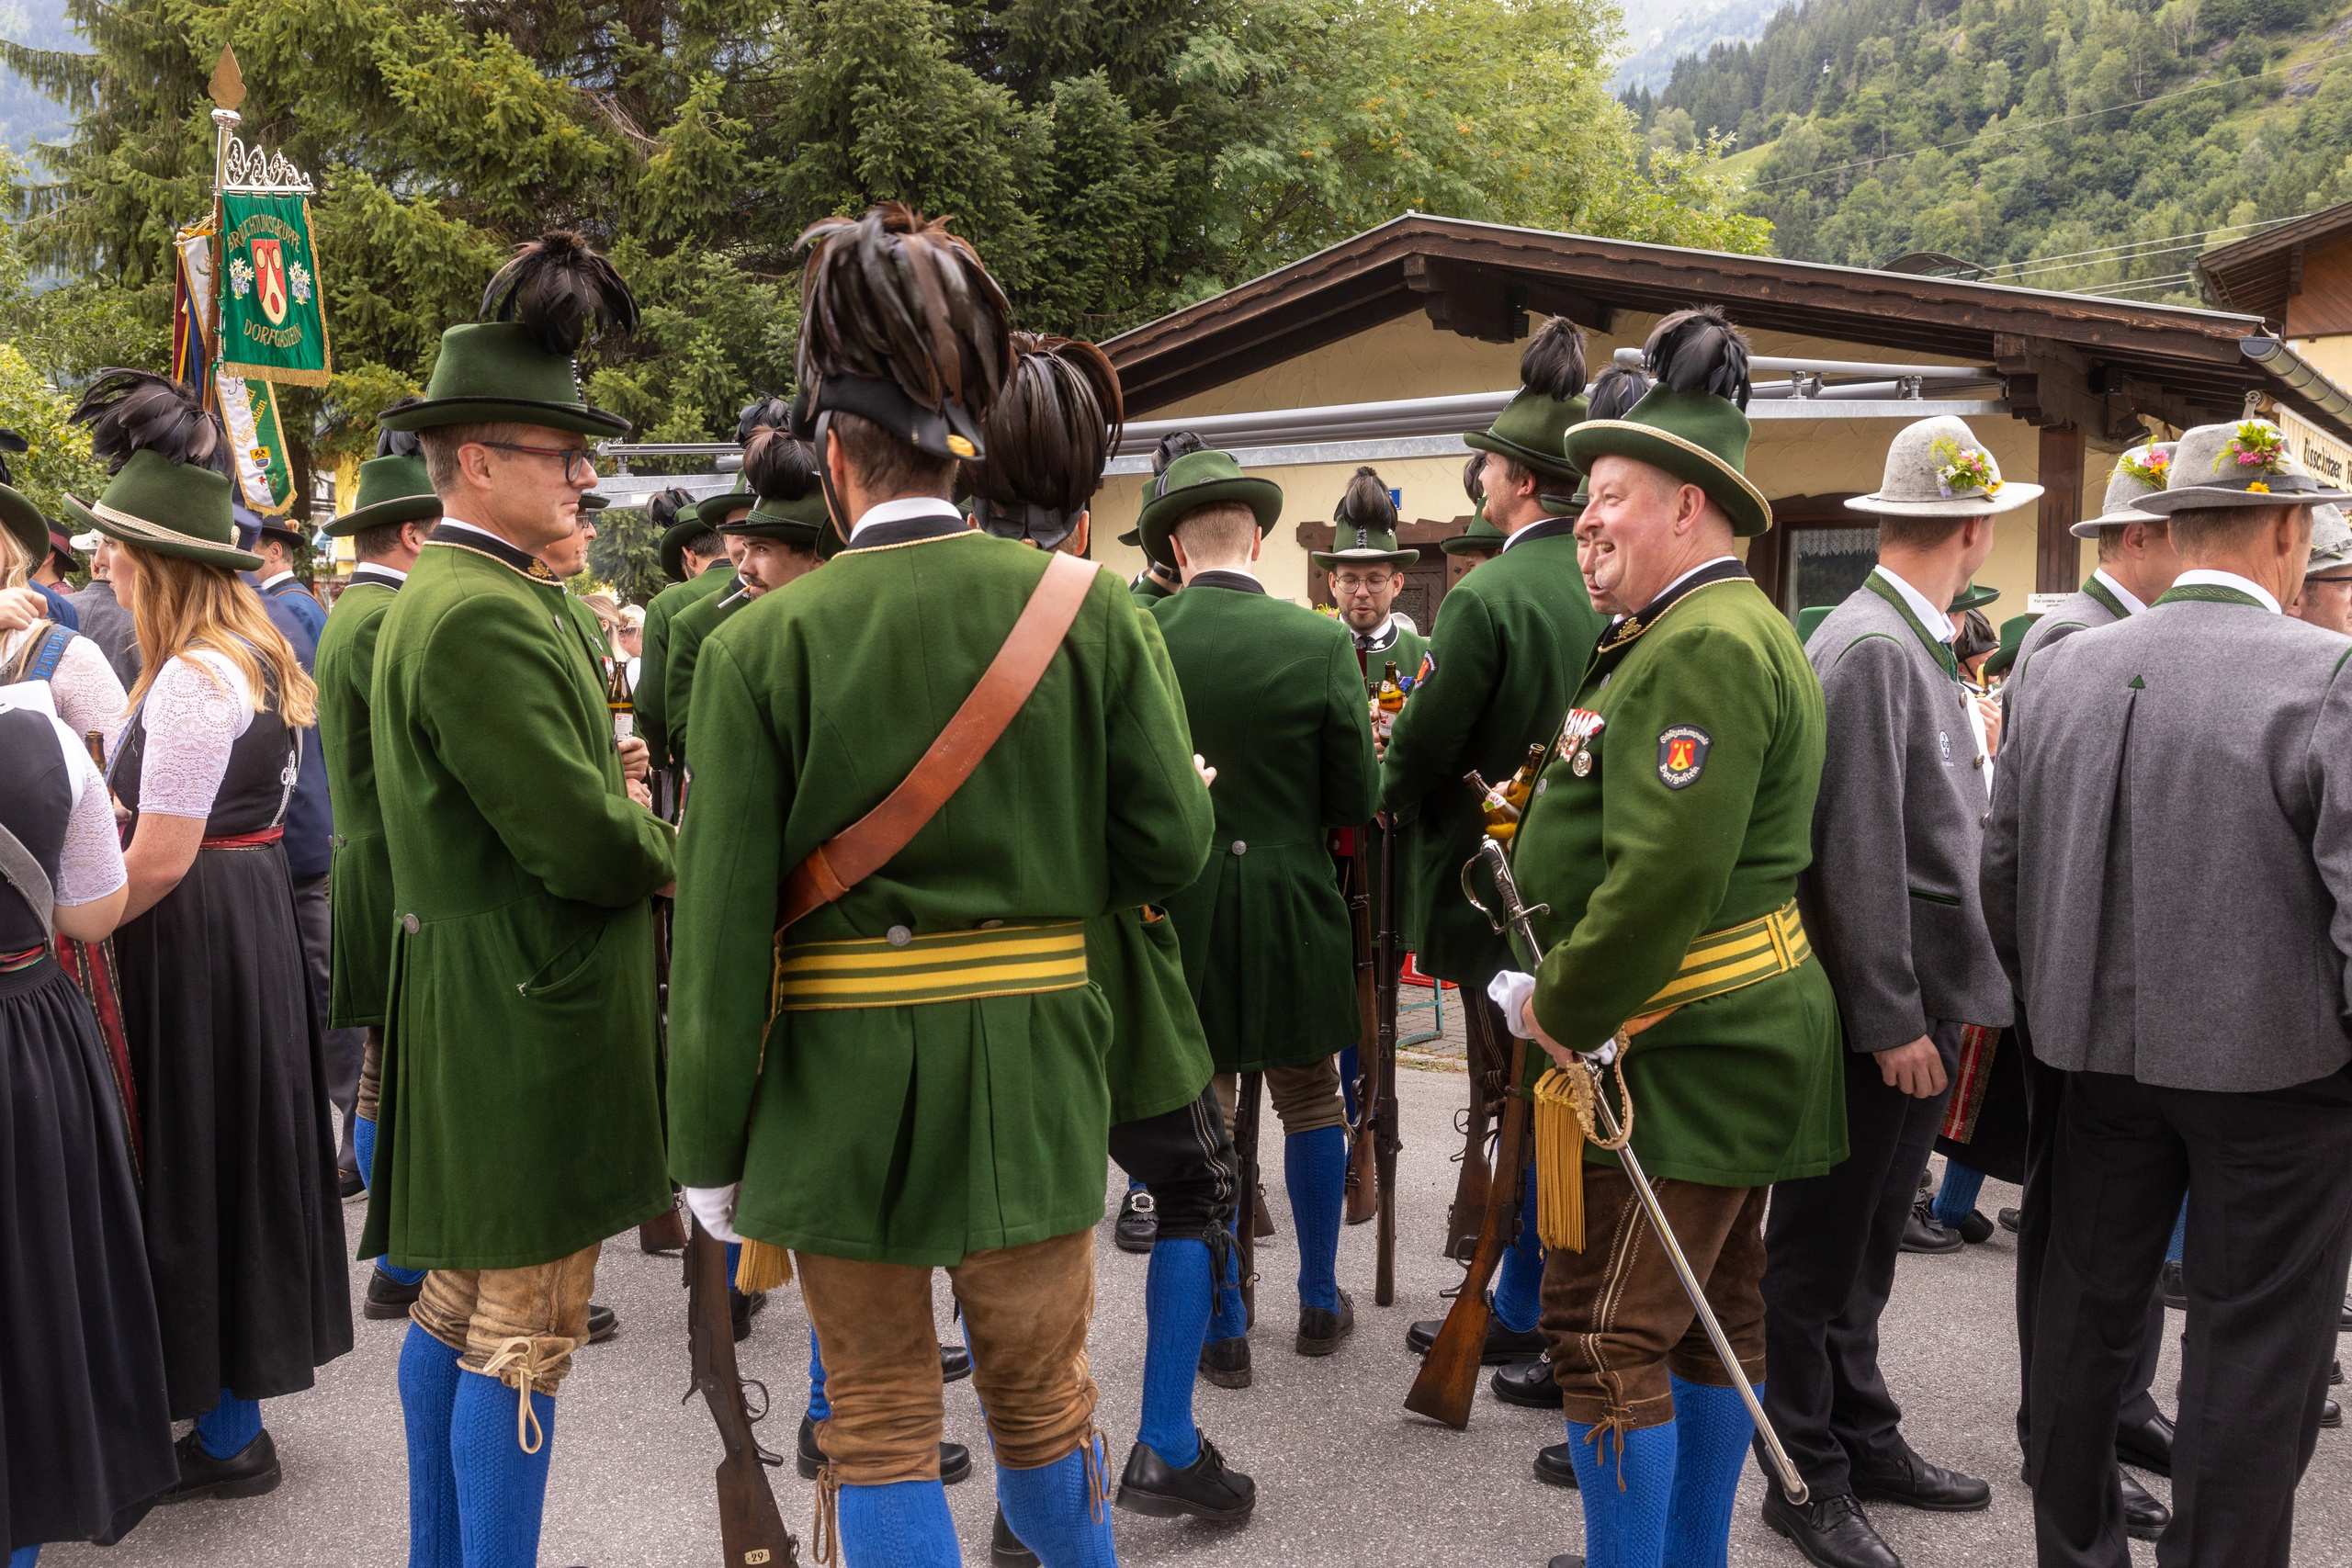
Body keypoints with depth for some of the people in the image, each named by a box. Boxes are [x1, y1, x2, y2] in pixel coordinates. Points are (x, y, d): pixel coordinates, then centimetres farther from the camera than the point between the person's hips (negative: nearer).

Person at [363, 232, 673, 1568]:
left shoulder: (446, 593, 13)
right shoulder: (482, 616, -22)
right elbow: (586, 847, -24)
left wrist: (605, 778, 2)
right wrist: (664, 845, -4)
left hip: (477, 1003, 11)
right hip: (529, 1012, -11)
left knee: (459, 1296, 20)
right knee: (526, 1327, 0)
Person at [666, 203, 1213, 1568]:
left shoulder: (764, 644, -12)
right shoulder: (1086, 607, -7)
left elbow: (723, 929, -9)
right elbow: (1173, 848, -5)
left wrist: (711, 1149, 1)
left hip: (841, 1085, -1)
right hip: (1034, 1078, 2)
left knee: (880, 1423, 16)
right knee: (1044, 1402, 22)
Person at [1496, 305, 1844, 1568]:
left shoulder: (1703, 648, -19)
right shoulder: (1723, 632, 17)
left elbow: (1665, 876, -27)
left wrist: (1562, 1013, -16)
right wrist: (1562, 987, 11)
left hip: (1680, 1053, -11)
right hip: (1741, 1036, 11)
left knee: (1606, 1331, -3)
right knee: (1714, 1311, 19)